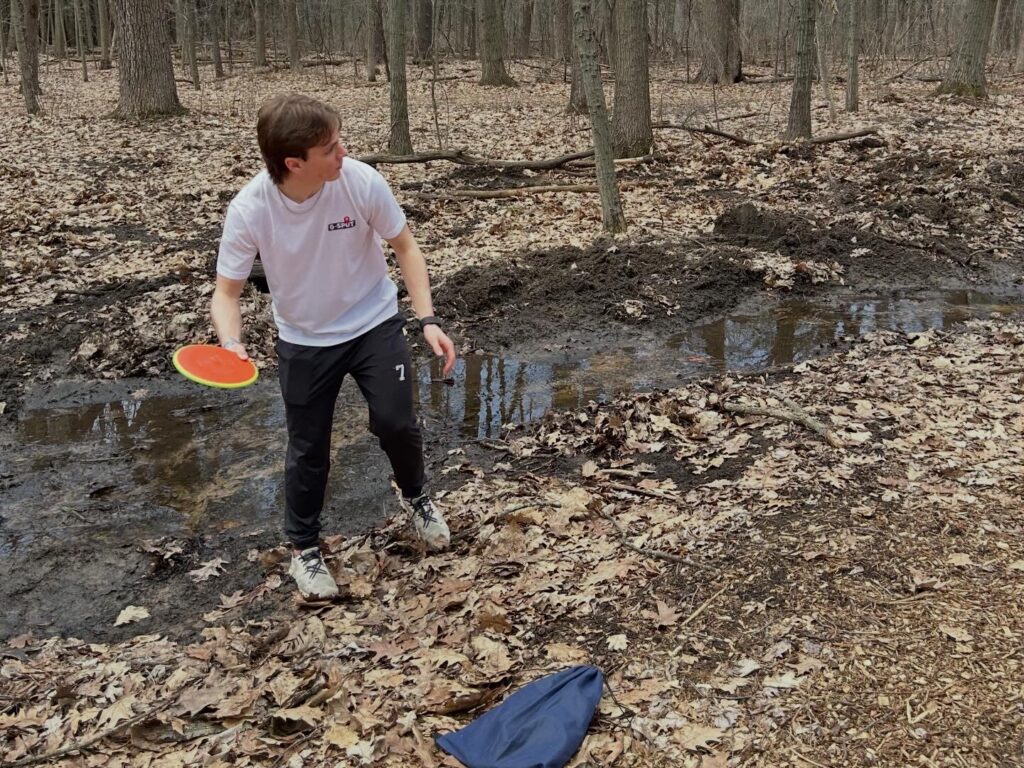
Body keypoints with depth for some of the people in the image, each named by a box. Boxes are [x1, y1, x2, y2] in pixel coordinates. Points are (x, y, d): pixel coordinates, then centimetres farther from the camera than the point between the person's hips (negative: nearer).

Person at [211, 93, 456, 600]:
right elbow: (227, 292, -15)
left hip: (374, 324, 0)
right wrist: (231, 342, -36)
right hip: (303, 341, 0)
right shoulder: (249, 210, -24)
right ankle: (304, 549, 30)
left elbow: (404, 247, -9)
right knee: (307, 448, 7)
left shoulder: (361, 181, -23)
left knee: (396, 423, -7)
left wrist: (428, 320, -17)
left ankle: (415, 497, 28)